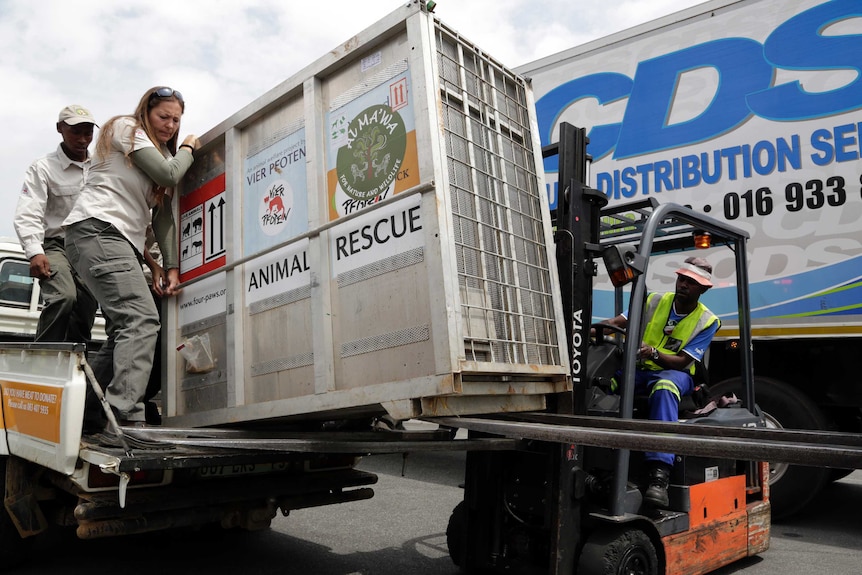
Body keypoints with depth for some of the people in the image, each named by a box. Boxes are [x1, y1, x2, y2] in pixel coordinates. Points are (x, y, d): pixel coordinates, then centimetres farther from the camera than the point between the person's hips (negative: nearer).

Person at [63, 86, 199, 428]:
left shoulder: (162, 152, 28)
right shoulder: (126, 129, 6)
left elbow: (162, 215, 17)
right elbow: (168, 173, -8)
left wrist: (172, 266, 6)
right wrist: (188, 148, 13)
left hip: (124, 243, 9)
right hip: (98, 229, -9)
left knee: (124, 330, 3)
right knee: (142, 319, -23)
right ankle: (127, 417, -32)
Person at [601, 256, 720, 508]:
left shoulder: (706, 321, 2)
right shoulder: (655, 301, 9)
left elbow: (683, 361, -8)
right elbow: (618, 321, -2)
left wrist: (654, 353, -29)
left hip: (675, 374, -2)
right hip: (638, 371, 3)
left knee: (665, 387, -42)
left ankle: (658, 476, -51)